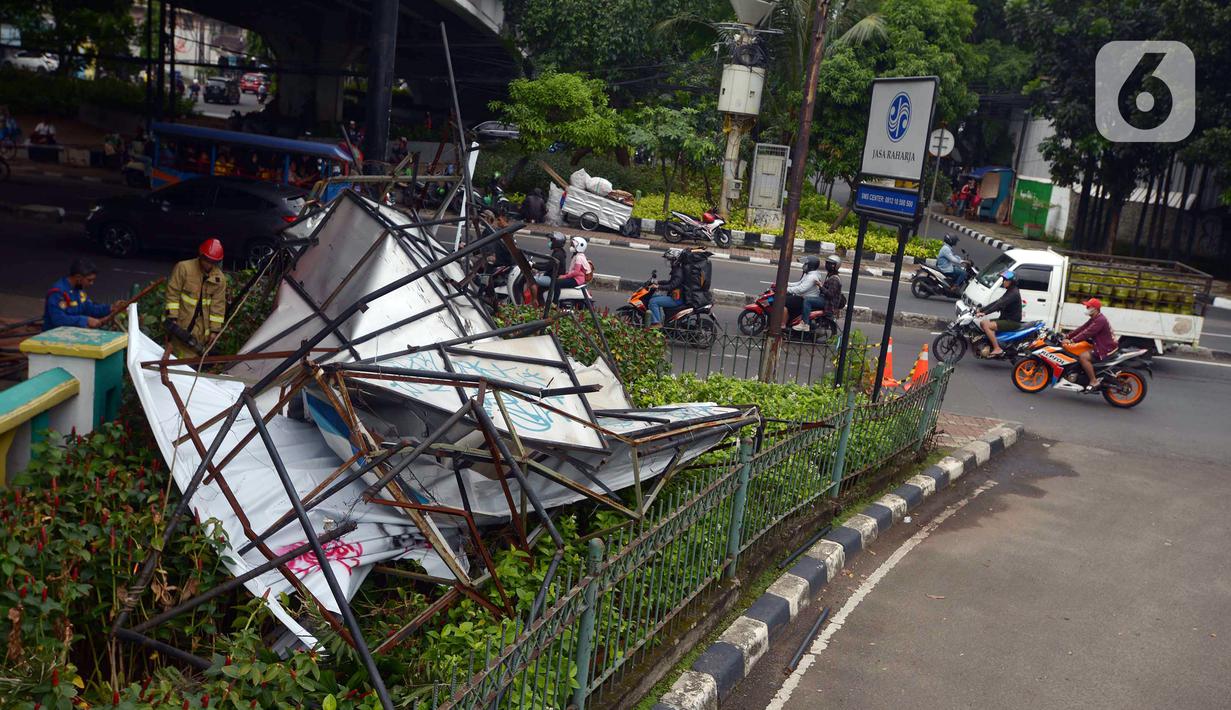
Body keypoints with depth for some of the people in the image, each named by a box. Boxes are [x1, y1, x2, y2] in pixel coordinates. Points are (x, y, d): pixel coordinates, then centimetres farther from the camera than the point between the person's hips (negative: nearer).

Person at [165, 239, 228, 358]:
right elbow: (172, 292, -10)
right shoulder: (183, 267, -13)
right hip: (180, 323, -2)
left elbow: (218, 305, 0)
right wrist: (172, 317, -14)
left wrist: (215, 330, -1)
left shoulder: (220, 279, -4)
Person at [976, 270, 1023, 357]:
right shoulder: (1009, 292, 16)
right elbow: (996, 302, 12)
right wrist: (981, 309, 2)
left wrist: (985, 313, -34)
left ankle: (997, 349, -23)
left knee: (987, 325, -23)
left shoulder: (1014, 293, -16)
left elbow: (1000, 304, -27)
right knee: (983, 323, 4)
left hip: (1012, 322, -10)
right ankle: (988, 346, 6)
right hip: (1006, 319, 10)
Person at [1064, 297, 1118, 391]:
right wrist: (1068, 336, 4)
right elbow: (1082, 328, 12)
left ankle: (1094, 381, -20)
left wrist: (1071, 341, -30)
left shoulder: (1100, 320, -20)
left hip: (1106, 348, -11)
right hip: (1101, 345, 11)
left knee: (1083, 357, -26)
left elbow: (1087, 333, -28)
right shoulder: (1094, 319, 14)